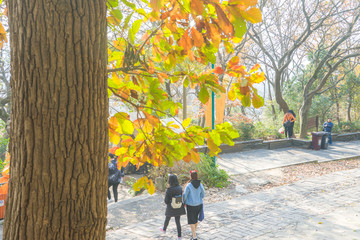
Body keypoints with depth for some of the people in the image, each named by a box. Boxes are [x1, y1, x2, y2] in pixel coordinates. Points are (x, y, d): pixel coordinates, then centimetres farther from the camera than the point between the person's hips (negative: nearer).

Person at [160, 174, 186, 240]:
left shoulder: (168, 190, -25)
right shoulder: (180, 188, -10)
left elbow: (166, 201, -16)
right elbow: (181, 196, 4)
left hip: (171, 209, -3)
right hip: (179, 208, 3)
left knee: (167, 219, 25)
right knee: (178, 222, 16)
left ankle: (164, 229, 52)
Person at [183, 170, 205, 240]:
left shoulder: (188, 185, -20)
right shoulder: (200, 185, -7)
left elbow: (185, 196, -12)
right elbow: (203, 195, 3)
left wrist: (184, 202, 8)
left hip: (191, 205, -5)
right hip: (198, 204, 5)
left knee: (191, 221, 4)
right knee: (196, 218, 26)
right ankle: (194, 231, 46)